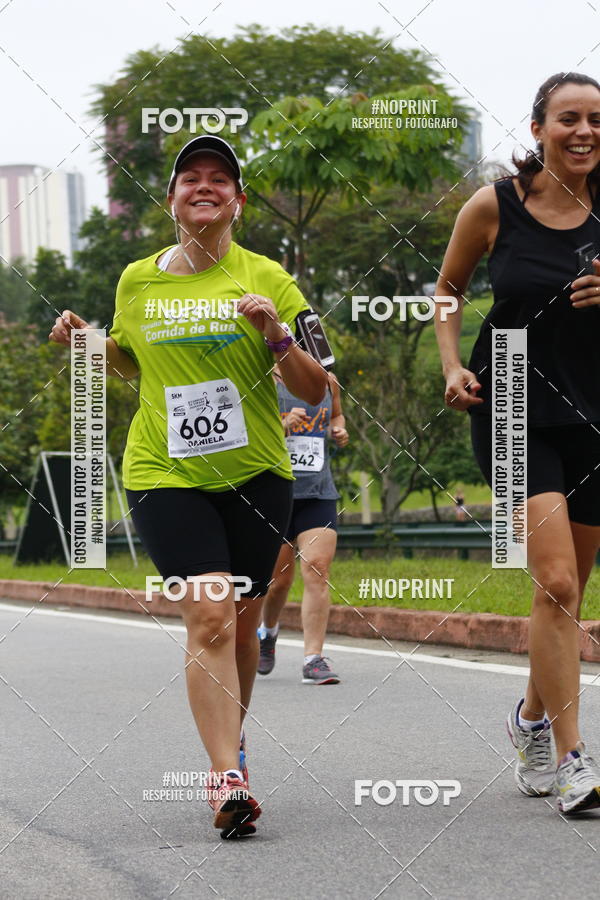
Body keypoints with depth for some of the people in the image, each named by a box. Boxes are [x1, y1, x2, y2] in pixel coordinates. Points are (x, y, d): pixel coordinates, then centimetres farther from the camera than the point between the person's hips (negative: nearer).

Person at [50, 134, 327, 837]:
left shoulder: (265, 278, 1)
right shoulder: (137, 282, 6)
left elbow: (314, 392, 0)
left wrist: (277, 337, -17)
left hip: (254, 473, 1)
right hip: (164, 474, -1)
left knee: (241, 622, 9)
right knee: (208, 616, -17)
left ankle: (230, 735, 35)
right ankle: (226, 776, -21)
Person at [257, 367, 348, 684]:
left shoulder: (327, 382, 9)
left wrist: (338, 431, 7)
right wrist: (281, 426, -24)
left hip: (318, 493, 3)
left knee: (318, 570, -13)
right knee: (278, 580, 5)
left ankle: (314, 659, -14)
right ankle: (268, 631, 38)